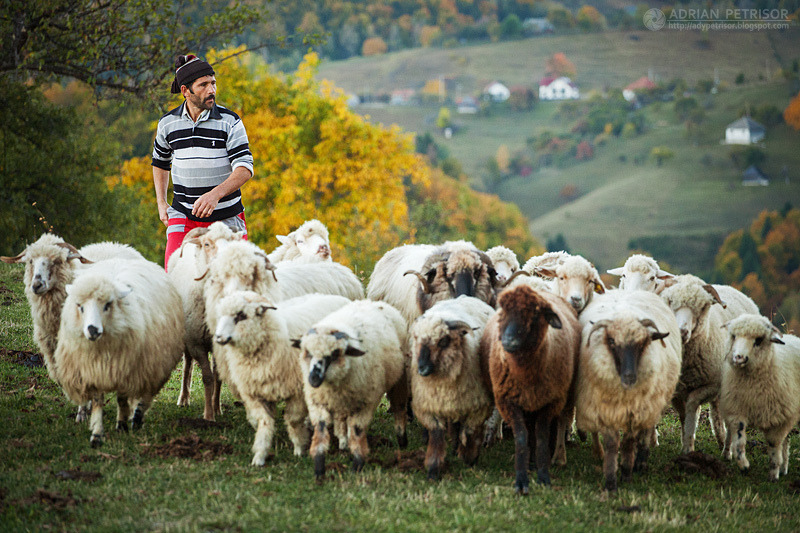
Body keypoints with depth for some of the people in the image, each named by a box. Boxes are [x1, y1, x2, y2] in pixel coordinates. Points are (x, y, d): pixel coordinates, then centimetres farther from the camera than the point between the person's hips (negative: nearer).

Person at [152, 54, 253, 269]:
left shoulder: (229, 121, -6)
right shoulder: (168, 123, 2)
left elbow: (245, 168, -14)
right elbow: (160, 161, 22)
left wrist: (215, 194, -30)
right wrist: (161, 203, 15)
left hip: (226, 217, -1)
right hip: (184, 215, 1)